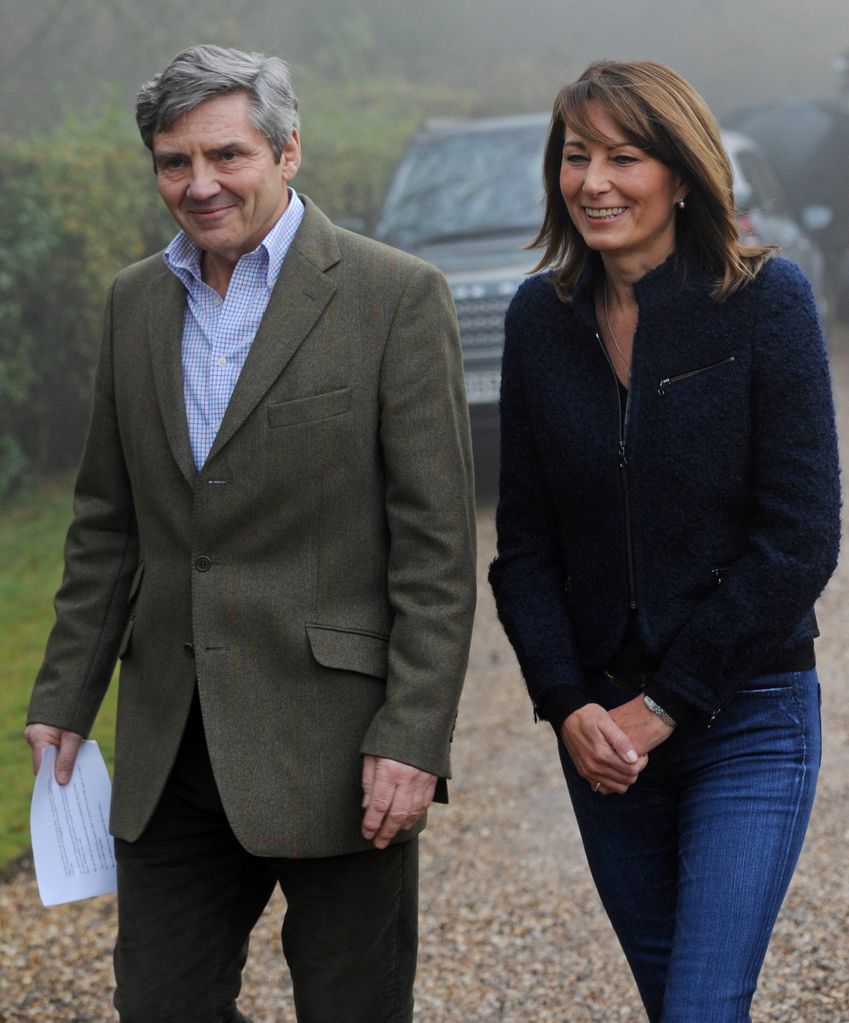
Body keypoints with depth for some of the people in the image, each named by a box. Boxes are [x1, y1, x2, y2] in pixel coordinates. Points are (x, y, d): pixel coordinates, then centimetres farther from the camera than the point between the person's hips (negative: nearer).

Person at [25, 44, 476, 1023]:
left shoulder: (395, 295, -7)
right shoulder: (136, 301, 10)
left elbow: (437, 545, -9)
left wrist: (412, 739, -14)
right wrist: (64, 696, 12)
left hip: (332, 747, -5)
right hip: (170, 749, 5)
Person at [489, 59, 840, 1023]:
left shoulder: (766, 301, -10)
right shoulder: (541, 317, 2)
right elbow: (525, 539, 5)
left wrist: (666, 705, -13)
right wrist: (568, 705, -8)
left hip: (745, 716, -4)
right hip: (600, 720, 4)